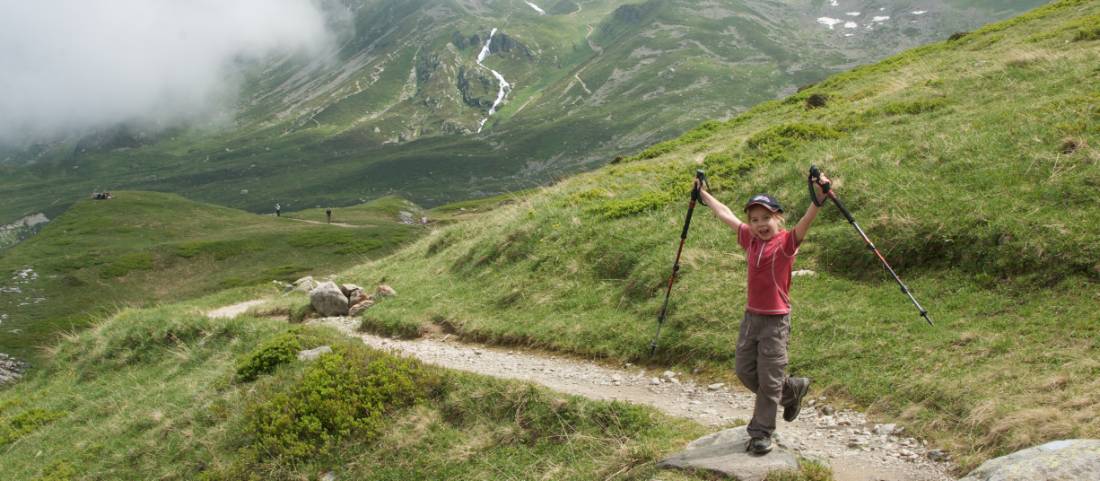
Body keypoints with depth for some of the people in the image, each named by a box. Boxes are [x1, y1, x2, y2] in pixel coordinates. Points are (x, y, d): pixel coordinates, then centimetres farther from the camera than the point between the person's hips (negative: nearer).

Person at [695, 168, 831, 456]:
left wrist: (818, 199, -48)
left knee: (769, 382, 0)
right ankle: (793, 389, 34)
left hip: (775, 321, -6)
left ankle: (761, 434, 12)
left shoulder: (787, 242, -12)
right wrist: (704, 194, 27)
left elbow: (806, 221, -30)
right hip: (751, 317, 6)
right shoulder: (750, 239, 5)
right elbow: (726, 215, 18)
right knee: (745, 372, 12)